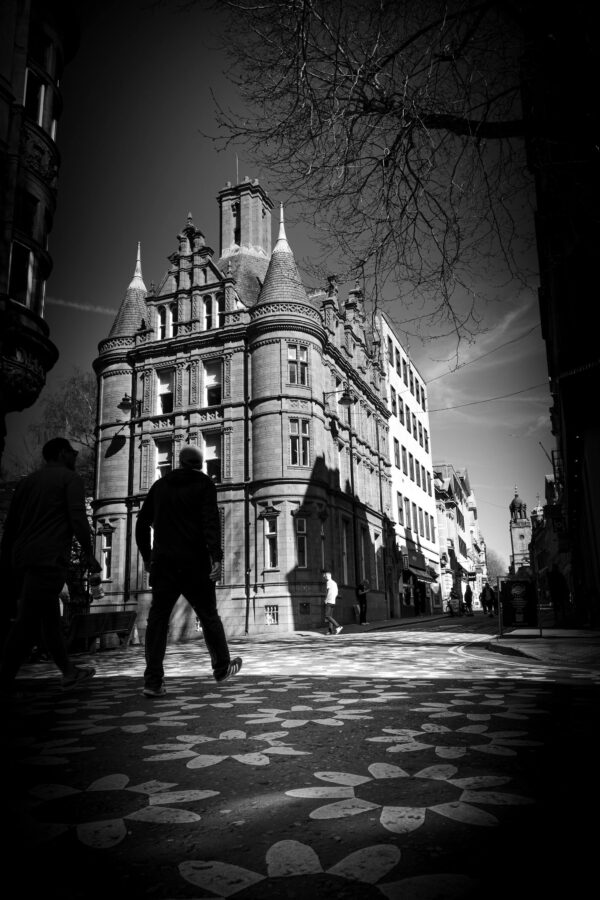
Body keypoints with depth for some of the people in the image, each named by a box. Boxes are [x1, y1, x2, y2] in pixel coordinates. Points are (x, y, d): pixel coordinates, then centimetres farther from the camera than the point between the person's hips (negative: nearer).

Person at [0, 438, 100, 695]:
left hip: (21, 558, 8)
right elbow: (78, 518, -12)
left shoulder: (27, 481, 20)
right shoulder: (69, 477, 1)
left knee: (50, 616, 15)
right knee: (29, 621, -8)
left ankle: (68, 671, 24)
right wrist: (88, 553, -5)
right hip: (48, 558, -8)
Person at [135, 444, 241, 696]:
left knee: (158, 619, 2)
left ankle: (153, 681, -6)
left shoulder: (160, 485, 14)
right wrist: (216, 557, -18)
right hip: (194, 562, -2)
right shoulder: (204, 484, 2)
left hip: (163, 562, 3)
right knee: (209, 616, 11)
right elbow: (211, 521, -12)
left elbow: (142, 523, 15)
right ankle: (222, 668, 25)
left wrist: (147, 557, 23)